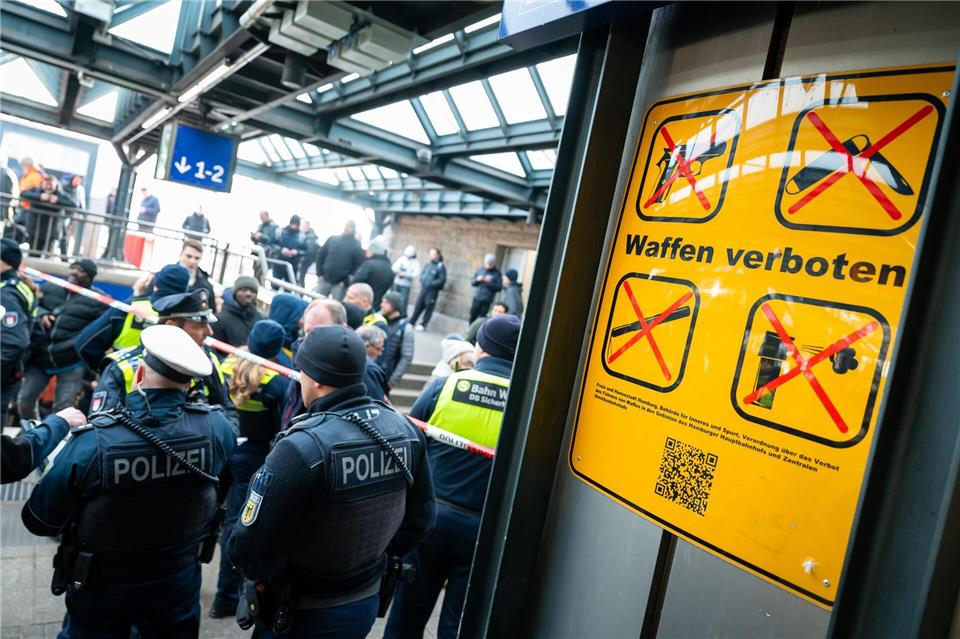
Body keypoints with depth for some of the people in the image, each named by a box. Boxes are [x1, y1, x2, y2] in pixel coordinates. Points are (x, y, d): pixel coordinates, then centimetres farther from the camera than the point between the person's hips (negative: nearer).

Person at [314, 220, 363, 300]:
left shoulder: (356, 246, 0)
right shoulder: (332, 239, 9)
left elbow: (358, 266, -6)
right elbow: (320, 255, 11)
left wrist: (346, 281, -13)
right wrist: (319, 273, 2)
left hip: (340, 283, -3)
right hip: (324, 279, 3)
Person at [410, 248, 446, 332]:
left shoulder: (441, 266, -9)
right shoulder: (428, 264, 9)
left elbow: (442, 279, -12)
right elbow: (422, 274, 19)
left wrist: (431, 284, -17)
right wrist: (422, 281, 0)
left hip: (433, 290, -5)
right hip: (424, 288, 6)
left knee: (428, 308, 1)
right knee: (418, 305, 8)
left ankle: (423, 325, 10)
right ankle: (411, 322, 16)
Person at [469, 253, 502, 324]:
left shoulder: (497, 274, -2)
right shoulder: (479, 270, 7)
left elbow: (499, 288, -7)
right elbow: (472, 282, 10)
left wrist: (490, 282, -19)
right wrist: (477, 280, -11)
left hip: (487, 301, -3)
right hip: (476, 298, 3)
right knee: (472, 317, 7)